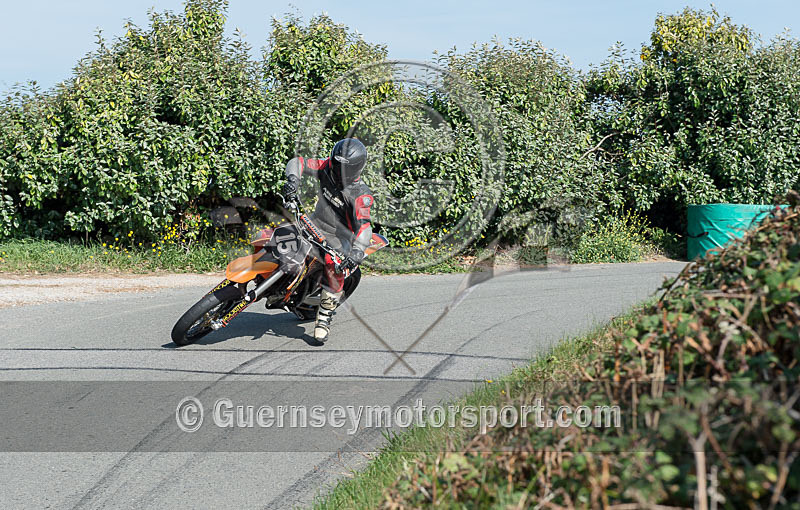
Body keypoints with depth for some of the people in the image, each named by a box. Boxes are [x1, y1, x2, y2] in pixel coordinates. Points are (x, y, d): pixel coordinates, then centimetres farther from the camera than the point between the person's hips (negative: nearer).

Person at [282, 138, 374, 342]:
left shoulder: (361, 194, -20)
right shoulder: (327, 168, -6)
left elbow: (364, 225, -31)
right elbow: (298, 162, -6)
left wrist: (358, 250, -49)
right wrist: (293, 178, -29)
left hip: (340, 235, -6)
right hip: (315, 225, 6)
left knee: (335, 267, -27)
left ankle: (325, 317, -15)